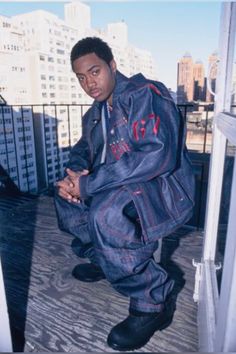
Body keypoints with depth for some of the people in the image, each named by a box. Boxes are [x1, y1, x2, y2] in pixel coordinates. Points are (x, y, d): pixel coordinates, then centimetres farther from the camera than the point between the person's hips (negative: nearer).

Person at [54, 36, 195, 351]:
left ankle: (153, 302, -12)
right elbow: (82, 151, 18)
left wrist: (89, 184, -26)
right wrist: (73, 175, -8)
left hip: (164, 188, -9)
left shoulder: (145, 94, -13)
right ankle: (103, 258, 22)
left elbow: (157, 154, -27)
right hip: (120, 189, 9)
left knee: (105, 215, -34)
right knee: (65, 196, 9)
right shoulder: (95, 114, 15)